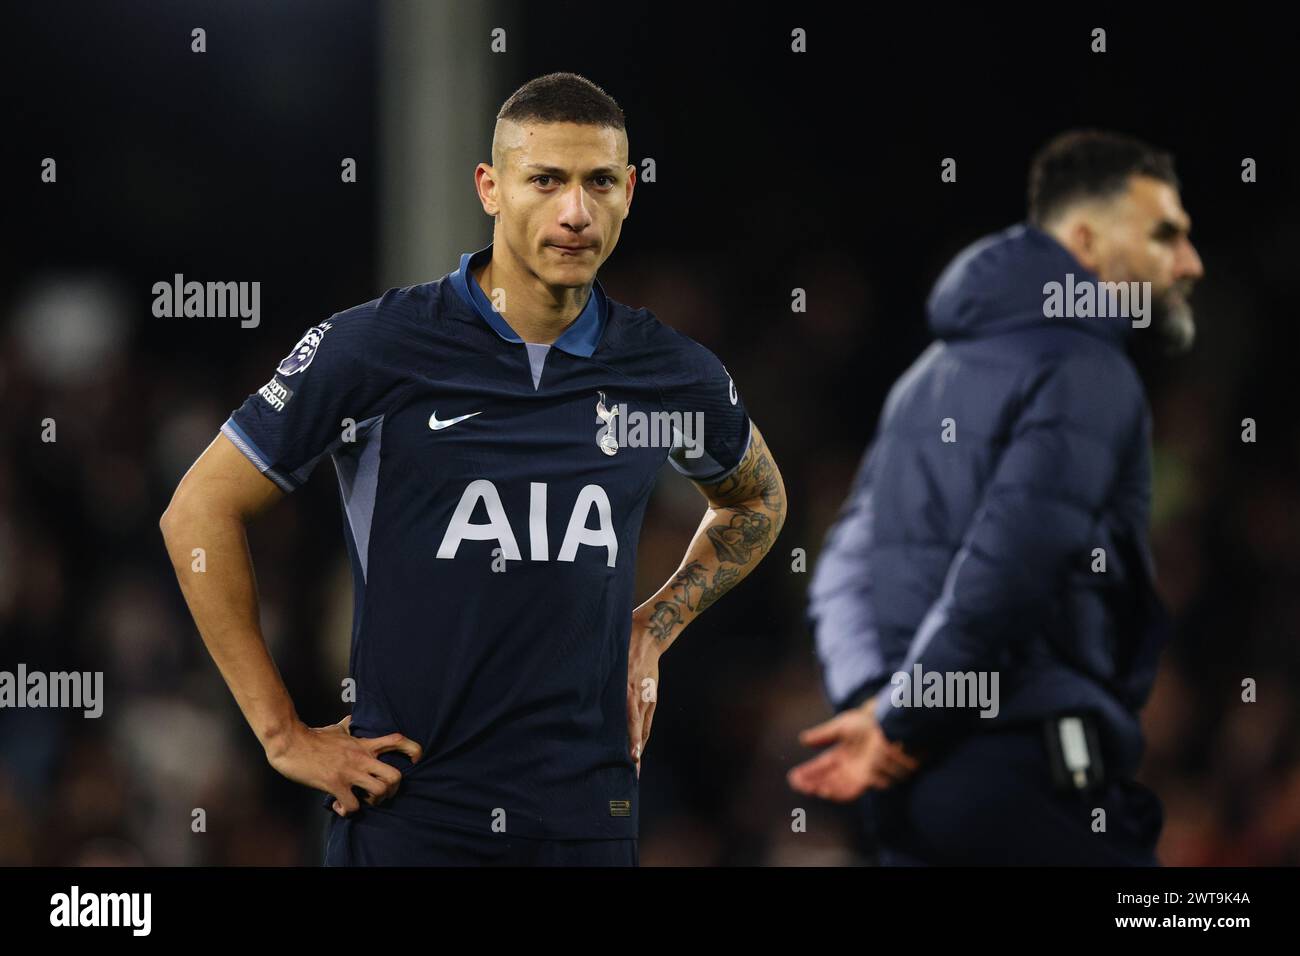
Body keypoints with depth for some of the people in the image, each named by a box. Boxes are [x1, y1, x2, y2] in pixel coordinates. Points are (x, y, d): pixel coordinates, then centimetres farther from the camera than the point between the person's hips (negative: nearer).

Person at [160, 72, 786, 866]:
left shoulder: (674, 375, 4)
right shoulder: (374, 350, -7)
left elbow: (758, 501, 26)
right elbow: (200, 511, -2)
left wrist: (656, 628, 11)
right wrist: (284, 738, -4)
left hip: (588, 815, 3)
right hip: (409, 812, -3)